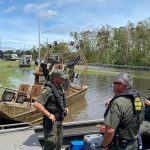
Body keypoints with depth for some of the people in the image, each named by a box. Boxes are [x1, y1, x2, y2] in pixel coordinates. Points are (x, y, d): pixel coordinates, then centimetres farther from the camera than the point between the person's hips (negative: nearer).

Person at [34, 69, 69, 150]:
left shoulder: (58, 87, 8)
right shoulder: (48, 90, -21)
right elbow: (37, 104, -31)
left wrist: (64, 108, 9)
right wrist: (49, 115, -29)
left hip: (59, 121, 9)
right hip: (51, 122, -9)